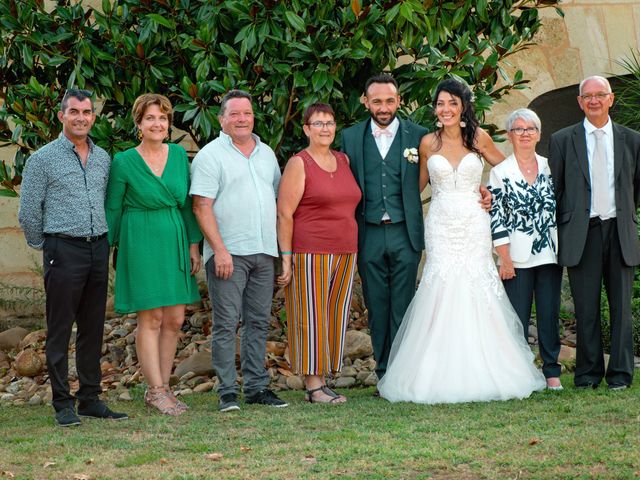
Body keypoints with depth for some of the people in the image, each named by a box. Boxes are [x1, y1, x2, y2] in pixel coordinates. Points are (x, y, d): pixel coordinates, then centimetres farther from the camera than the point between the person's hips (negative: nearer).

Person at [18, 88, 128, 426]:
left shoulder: (103, 158, 12)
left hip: (98, 250, 5)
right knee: (60, 331, -2)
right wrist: (46, 249, 5)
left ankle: (90, 399, 15)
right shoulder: (43, 159, -3)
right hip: (64, 251, -5)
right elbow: (28, 212, -1)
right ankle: (63, 404, 1)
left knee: (93, 329, 9)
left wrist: (104, 242, 15)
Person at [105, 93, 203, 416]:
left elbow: (187, 203, 12)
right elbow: (112, 209, 0)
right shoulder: (124, 162, -5)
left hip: (175, 242, 5)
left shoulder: (179, 155, 7)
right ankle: (156, 390, 0)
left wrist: (194, 244, 8)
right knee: (151, 319, -5)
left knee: (175, 319, 5)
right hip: (141, 242, -5)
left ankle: (162, 387, 13)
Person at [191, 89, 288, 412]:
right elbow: (202, 206, -10)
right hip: (228, 253, -6)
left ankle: (256, 387, 14)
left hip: (264, 252, 6)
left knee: (259, 322, 8)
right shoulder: (211, 155, -4)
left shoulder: (266, 153, 16)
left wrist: (281, 246, 13)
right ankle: (227, 391, -3)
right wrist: (219, 249, -17)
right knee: (226, 322, -6)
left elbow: (277, 197, 22)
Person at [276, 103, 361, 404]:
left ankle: (322, 382, 13)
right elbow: (284, 213, -8)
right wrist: (286, 258, -13)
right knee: (311, 318, -4)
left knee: (335, 317, 7)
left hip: (345, 254, 6)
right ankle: (313, 387, 0)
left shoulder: (344, 161, 13)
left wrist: (352, 251, 10)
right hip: (310, 254, -6)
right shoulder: (299, 164, -5)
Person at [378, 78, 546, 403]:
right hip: (440, 227, 0)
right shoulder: (428, 143, 5)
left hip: (474, 226, 0)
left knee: (475, 293, -3)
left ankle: (480, 373, 2)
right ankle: (442, 376, -4)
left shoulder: (478, 137, 3)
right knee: (440, 293, -7)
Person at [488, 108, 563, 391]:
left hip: (550, 253, 3)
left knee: (549, 314, 4)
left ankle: (551, 370, 12)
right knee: (518, 317, -1)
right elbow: (497, 218, -3)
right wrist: (504, 259, -8)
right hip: (517, 257, -3)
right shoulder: (500, 172, 0)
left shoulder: (550, 167, 9)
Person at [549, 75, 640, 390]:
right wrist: (553, 234, 4)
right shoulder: (562, 140, 6)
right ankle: (588, 373, 10)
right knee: (586, 308, 1)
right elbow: (553, 189, 7)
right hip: (581, 233, -1)